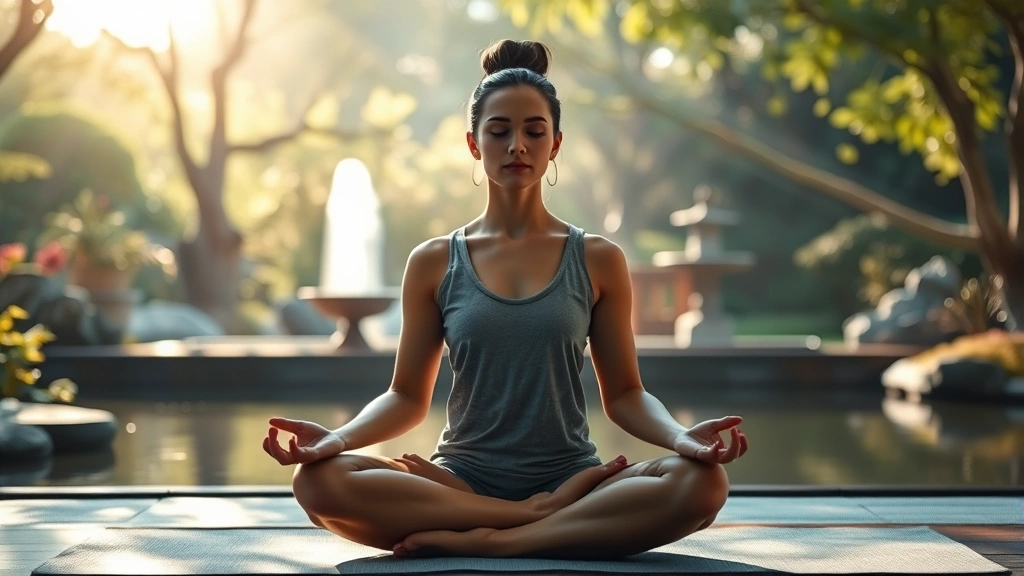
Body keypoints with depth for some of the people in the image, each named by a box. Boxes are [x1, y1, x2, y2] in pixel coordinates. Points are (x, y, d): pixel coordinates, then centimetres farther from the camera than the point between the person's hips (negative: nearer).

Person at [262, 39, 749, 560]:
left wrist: (681, 436, -13)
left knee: (701, 483, -30)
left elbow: (623, 394, 8)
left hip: (570, 475, 0)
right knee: (319, 479, -29)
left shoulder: (598, 261, 7)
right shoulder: (434, 263, 7)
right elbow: (407, 396, 8)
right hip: (462, 481, 0)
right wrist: (338, 437, -12)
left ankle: (488, 542, -25)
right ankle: (554, 519, -24)